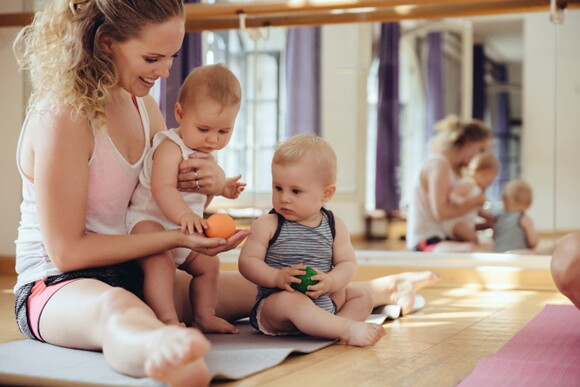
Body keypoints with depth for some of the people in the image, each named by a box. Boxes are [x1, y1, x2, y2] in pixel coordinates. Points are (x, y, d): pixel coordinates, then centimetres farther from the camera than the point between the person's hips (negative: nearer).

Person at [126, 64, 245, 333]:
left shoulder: (207, 155, 10)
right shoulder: (170, 148, -20)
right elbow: (162, 189, -37)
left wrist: (221, 188, 8)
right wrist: (185, 215, -51)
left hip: (183, 229, 10)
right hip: (148, 220, -10)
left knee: (208, 264, 15)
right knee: (160, 263, -31)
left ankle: (204, 317, 23)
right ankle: (167, 321, -36)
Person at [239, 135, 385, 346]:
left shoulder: (334, 226, 3)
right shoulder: (266, 225, -6)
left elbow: (347, 263, 0)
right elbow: (247, 261, -10)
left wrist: (330, 282, -21)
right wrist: (277, 277, -27)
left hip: (324, 302, 6)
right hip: (273, 305, -5)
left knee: (362, 297, 4)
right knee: (290, 300, -36)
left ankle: (331, 326, -23)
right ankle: (347, 329, -34)